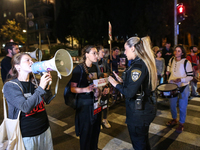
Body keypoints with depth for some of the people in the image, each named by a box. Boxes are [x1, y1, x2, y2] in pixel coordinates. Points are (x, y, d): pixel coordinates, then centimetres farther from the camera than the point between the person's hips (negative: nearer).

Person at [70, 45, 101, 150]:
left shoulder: (95, 68, 7)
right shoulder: (78, 69, -15)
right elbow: (72, 88, -16)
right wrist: (85, 89, -30)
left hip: (95, 102, 7)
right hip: (84, 103, -7)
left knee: (95, 129, 19)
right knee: (86, 131, 8)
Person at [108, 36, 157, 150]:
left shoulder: (138, 65, -23)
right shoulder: (146, 62, 7)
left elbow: (130, 93, -27)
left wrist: (116, 84, -12)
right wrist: (122, 81, 9)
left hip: (138, 112, -10)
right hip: (147, 107, 10)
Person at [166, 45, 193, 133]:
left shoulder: (186, 62, -15)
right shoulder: (171, 60, 0)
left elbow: (190, 76, -13)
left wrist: (181, 79, -27)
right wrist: (168, 71, 9)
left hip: (183, 87, -5)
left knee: (182, 107, 6)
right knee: (172, 105, 16)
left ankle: (181, 124, 26)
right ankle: (174, 120, 40)